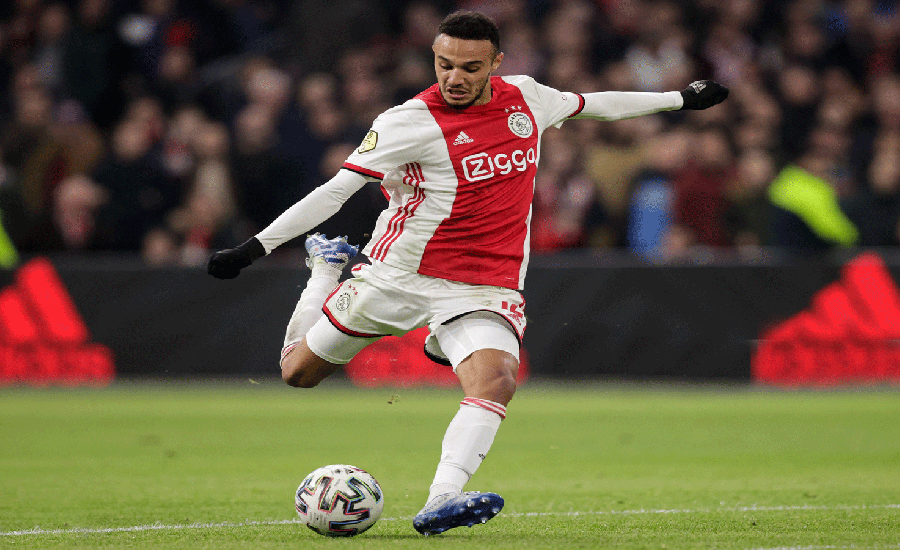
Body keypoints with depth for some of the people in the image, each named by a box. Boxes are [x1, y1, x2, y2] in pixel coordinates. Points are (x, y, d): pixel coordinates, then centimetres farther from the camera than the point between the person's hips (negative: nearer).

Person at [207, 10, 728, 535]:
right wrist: (254, 248, -21)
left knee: (497, 380, -28)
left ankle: (440, 503, -36)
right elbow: (335, 190, -15)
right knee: (298, 372, 12)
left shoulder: (526, 97, 2)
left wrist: (680, 98, 31)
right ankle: (327, 266, 39)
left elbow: (588, 103, 22)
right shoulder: (411, 121, -14)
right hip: (400, 274, -2)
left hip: (485, 289, 2)